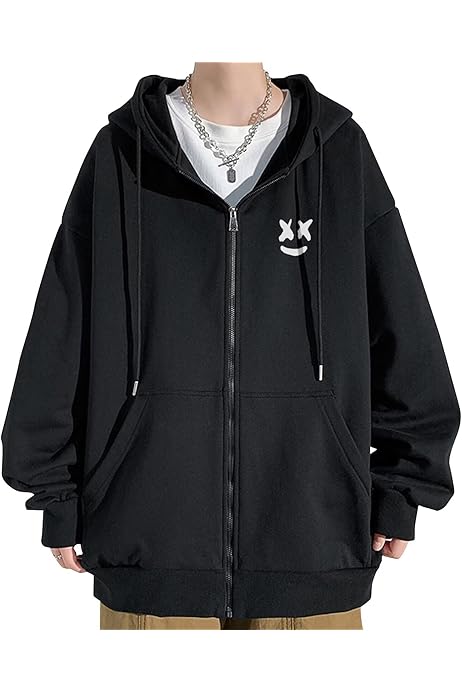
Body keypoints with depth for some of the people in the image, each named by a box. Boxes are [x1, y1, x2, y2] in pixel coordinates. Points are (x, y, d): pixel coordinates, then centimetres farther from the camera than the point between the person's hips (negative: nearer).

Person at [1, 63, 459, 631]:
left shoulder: (339, 150, 3)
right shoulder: (122, 154, 1)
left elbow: (405, 336, 6)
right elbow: (60, 340, 4)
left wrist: (400, 487, 6)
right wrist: (59, 495, 4)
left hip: (313, 533, 1)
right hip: (153, 532, 0)